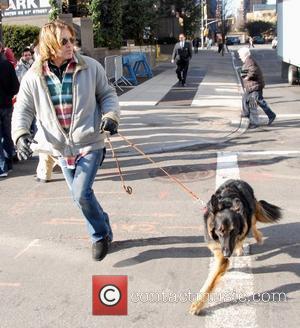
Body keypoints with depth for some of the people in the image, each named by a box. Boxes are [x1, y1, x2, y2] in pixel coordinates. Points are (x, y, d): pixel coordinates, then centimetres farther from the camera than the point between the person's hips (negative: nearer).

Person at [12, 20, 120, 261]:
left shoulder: (90, 67, -9)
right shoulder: (34, 77, -6)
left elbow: (107, 94, 2)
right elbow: (23, 110, 0)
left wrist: (111, 115, -16)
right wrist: (20, 135, -18)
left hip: (89, 143, -3)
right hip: (61, 148, 3)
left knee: (82, 193, -13)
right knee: (79, 196, 13)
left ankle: (101, 235, 14)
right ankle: (101, 234, 35)